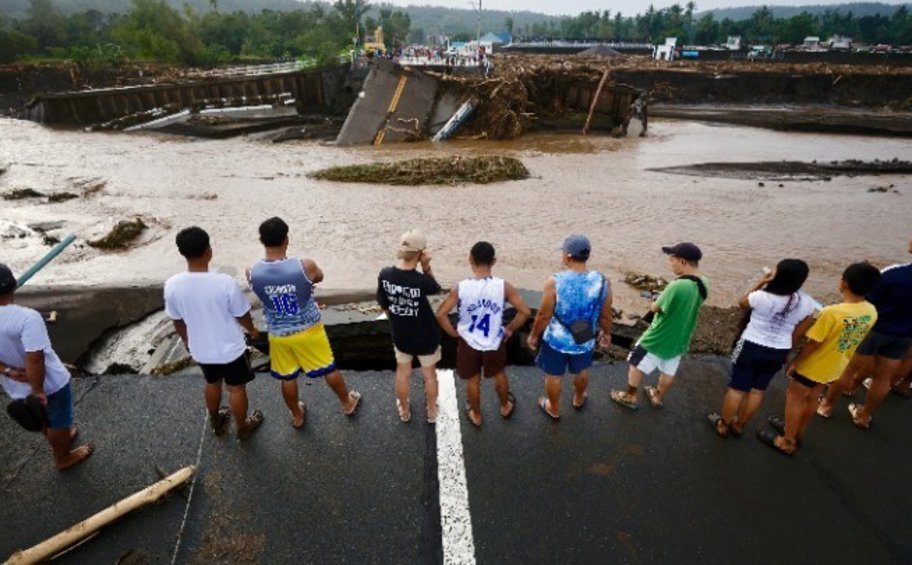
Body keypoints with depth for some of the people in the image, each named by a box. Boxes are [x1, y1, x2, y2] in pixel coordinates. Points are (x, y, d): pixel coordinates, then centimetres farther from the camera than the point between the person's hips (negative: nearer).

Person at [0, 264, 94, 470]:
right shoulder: (27, 317, -32)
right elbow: (34, 359, -32)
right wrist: (37, 390, -23)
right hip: (50, 384, -6)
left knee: (44, 418, 30)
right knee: (59, 421, 18)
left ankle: (59, 440, 53)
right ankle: (63, 457, 36)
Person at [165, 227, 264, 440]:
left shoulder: (172, 285, -18)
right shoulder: (225, 282, -29)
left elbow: (177, 320, -1)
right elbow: (241, 315, -15)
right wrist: (252, 329, 8)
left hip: (200, 350, 4)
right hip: (230, 349, -4)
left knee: (212, 383, 29)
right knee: (237, 388, 19)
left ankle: (216, 422, 51)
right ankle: (242, 428, 39)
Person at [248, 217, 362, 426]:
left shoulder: (252, 273, -19)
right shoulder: (305, 266, -27)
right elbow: (319, 277, -3)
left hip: (279, 334, 2)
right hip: (309, 330, -2)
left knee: (287, 377, 23)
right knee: (328, 369, 20)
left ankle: (297, 416, 45)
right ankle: (348, 403, 43)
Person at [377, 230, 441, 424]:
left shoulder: (385, 275, -18)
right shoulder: (422, 281, -31)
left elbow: (384, 306, -4)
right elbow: (436, 288, -6)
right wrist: (426, 267, -19)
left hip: (400, 335, 3)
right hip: (426, 336, -3)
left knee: (402, 373, 27)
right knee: (429, 374, 23)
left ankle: (404, 411, 47)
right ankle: (432, 412, 44)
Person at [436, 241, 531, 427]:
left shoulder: (461, 288, -21)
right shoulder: (503, 286, -20)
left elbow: (441, 314, -20)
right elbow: (525, 312, -18)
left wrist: (454, 333, -4)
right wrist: (510, 329, -2)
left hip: (468, 343, 0)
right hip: (494, 343, 1)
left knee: (473, 381, 22)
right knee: (499, 375, 28)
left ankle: (476, 416, 43)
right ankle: (505, 407, 52)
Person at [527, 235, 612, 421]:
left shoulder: (555, 281, -27)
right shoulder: (602, 281, -18)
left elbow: (544, 315, -19)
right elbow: (605, 315, -5)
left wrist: (534, 335, -1)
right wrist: (606, 333, 14)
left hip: (556, 339, -3)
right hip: (584, 340, 3)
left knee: (553, 375, 22)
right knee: (581, 371, 31)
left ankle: (553, 409, 44)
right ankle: (578, 400, 57)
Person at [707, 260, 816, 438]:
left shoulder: (762, 296, -23)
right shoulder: (807, 303, -8)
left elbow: (742, 303, 1)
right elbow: (798, 335, 1)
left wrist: (761, 282, -1)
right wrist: (786, 352, 15)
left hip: (752, 347, -4)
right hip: (779, 352, 4)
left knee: (737, 388, 10)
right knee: (758, 390, 18)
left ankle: (723, 424, 23)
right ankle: (739, 425, 32)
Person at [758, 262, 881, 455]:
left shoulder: (832, 312, -32)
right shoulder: (871, 312, -10)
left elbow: (812, 344, -24)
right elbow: (855, 339, 4)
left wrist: (795, 362, -9)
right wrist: (839, 355, 18)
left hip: (813, 365, -7)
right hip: (835, 366, 7)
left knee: (794, 398, 11)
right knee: (811, 398, 25)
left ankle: (786, 442, 22)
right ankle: (797, 432, 43)